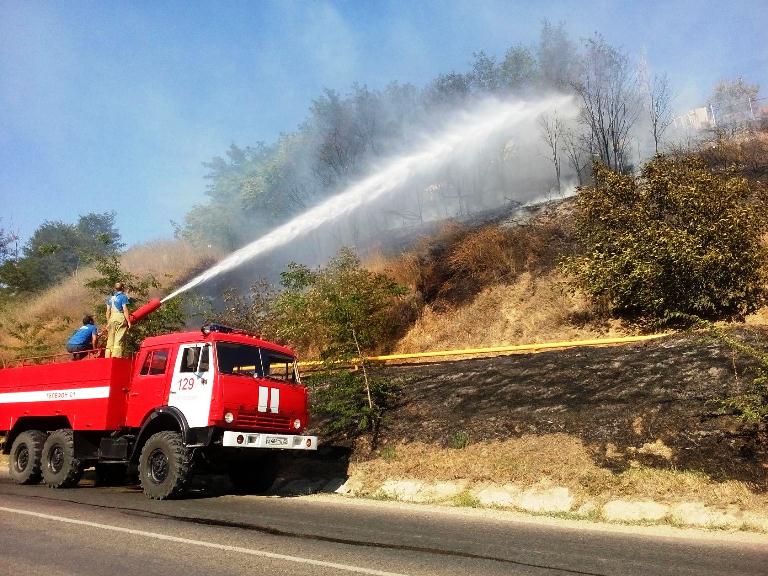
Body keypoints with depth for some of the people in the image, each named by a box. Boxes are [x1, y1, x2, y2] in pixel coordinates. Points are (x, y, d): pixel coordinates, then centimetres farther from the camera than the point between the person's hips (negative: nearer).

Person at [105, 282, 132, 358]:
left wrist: (108, 323, 19)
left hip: (112, 318, 6)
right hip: (120, 318, -6)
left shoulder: (110, 298, 14)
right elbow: (125, 310, -10)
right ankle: (116, 356, -11)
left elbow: (108, 311, 14)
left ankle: (108, 357, 10)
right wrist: (128, 321, -9)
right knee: (119, 340, -6)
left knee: (110, 340, 9)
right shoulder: (123, 297, -3)